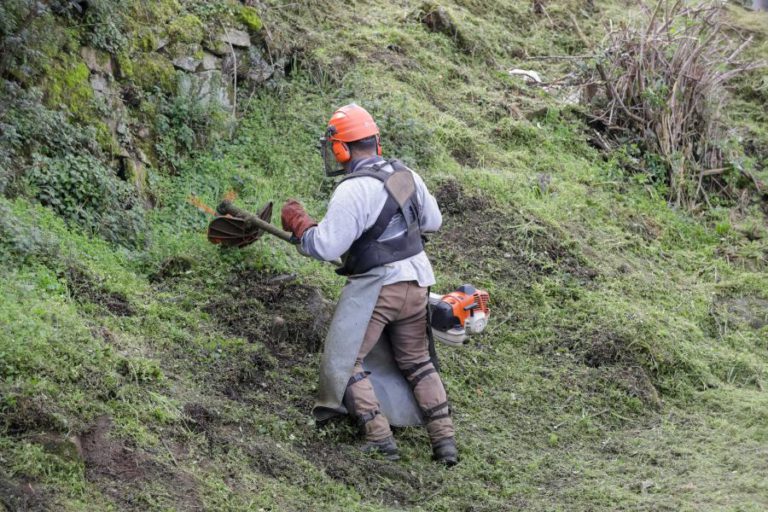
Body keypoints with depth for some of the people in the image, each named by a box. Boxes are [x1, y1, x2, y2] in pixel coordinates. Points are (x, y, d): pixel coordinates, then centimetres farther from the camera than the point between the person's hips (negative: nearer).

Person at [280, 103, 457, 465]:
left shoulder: (353, 190, -19)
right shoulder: (406, 175, 5)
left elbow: (325, 246, -20)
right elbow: (432, 221, 18)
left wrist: (297, 223, -4)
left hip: (375, 287, -8)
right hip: (416, 283, 8)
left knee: (345, 361, 2)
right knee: (417, 362, 19)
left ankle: (380, 437, -6)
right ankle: (445, 441, 16)